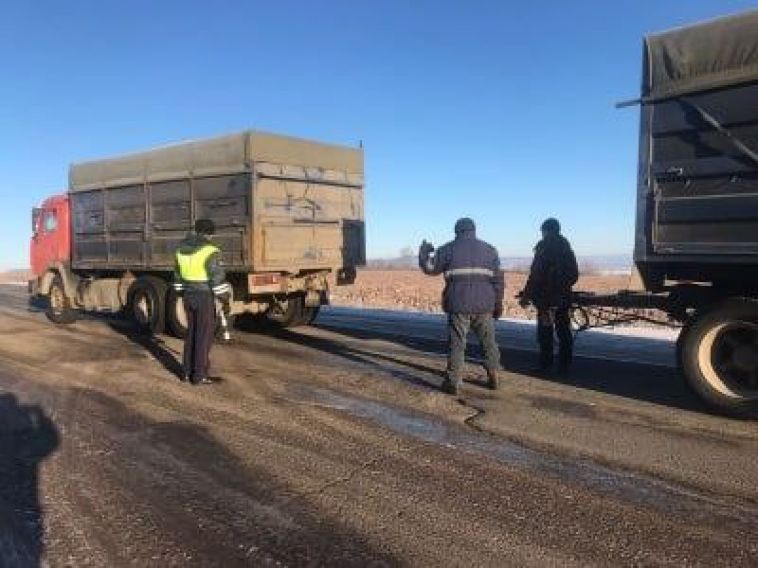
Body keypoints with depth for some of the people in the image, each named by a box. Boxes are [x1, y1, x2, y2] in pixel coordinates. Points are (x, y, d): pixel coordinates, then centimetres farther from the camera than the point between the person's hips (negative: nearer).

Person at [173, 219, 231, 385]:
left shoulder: (182, 249, 7)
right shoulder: (210, 251, -17)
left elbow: (178, 277, 15)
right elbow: (217, 278, -19)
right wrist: (225, 299, -9)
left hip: (189, 296, 7)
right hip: (205, 298, -7)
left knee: (192, 333, 17)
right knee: (204, 336, 1)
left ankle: (187, 372, 21)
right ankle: (199, 376, 5)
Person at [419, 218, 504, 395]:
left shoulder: (448, 249, 4)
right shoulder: (489, 249, 10)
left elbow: (429, 268, 8)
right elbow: (498, 280, 7)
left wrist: (424, 252, 25)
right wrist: (498, 304, 13)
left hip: (458, 305, -2)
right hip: (484, 306, 2)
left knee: (457, 344, 2)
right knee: (489, 343, 16)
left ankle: (453, 382, 3)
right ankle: (493, 377, 21)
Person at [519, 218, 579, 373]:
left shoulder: (544, 247, -9)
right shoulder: (566, 247, 11)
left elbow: (535, 275, -14)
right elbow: (574, 275, 16)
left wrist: (526, 295, -9)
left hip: (546, 296, -6)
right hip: (564, 296, 6)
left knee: (545, 331, 0)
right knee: (564, 331, 10)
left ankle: (546, 365, 3)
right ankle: (565, 365, 13)